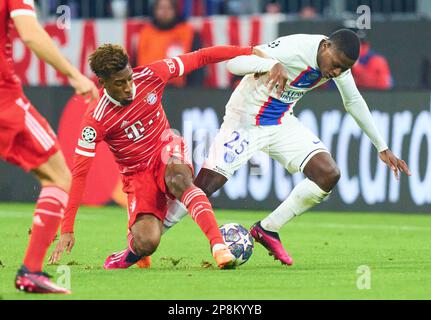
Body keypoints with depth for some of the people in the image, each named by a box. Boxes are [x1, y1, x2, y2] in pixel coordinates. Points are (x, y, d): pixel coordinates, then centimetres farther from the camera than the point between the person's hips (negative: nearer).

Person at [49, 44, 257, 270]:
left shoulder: (150, 76, -14)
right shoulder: (96, 120, -22)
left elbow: (199, 58, -5)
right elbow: (79, 173, -21)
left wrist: (250, 52, -4)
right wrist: (67, 229, -24)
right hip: (137, 174, -2)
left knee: (179, 179, -36)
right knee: (147, 243, -22)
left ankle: (219, 247, -43)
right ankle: (133, 251, 17)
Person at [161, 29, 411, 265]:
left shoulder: (339, 61, -8)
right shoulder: (294, 49, -30)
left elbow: (354, 102, 11)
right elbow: (234, 63, -34)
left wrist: (382, 148, 13)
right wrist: (272, 65, -53)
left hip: (283, 124, 6)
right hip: (245, 121, -6)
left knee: (329, 175, -10)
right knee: (204, 186, -18)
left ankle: (268, 231, 4)